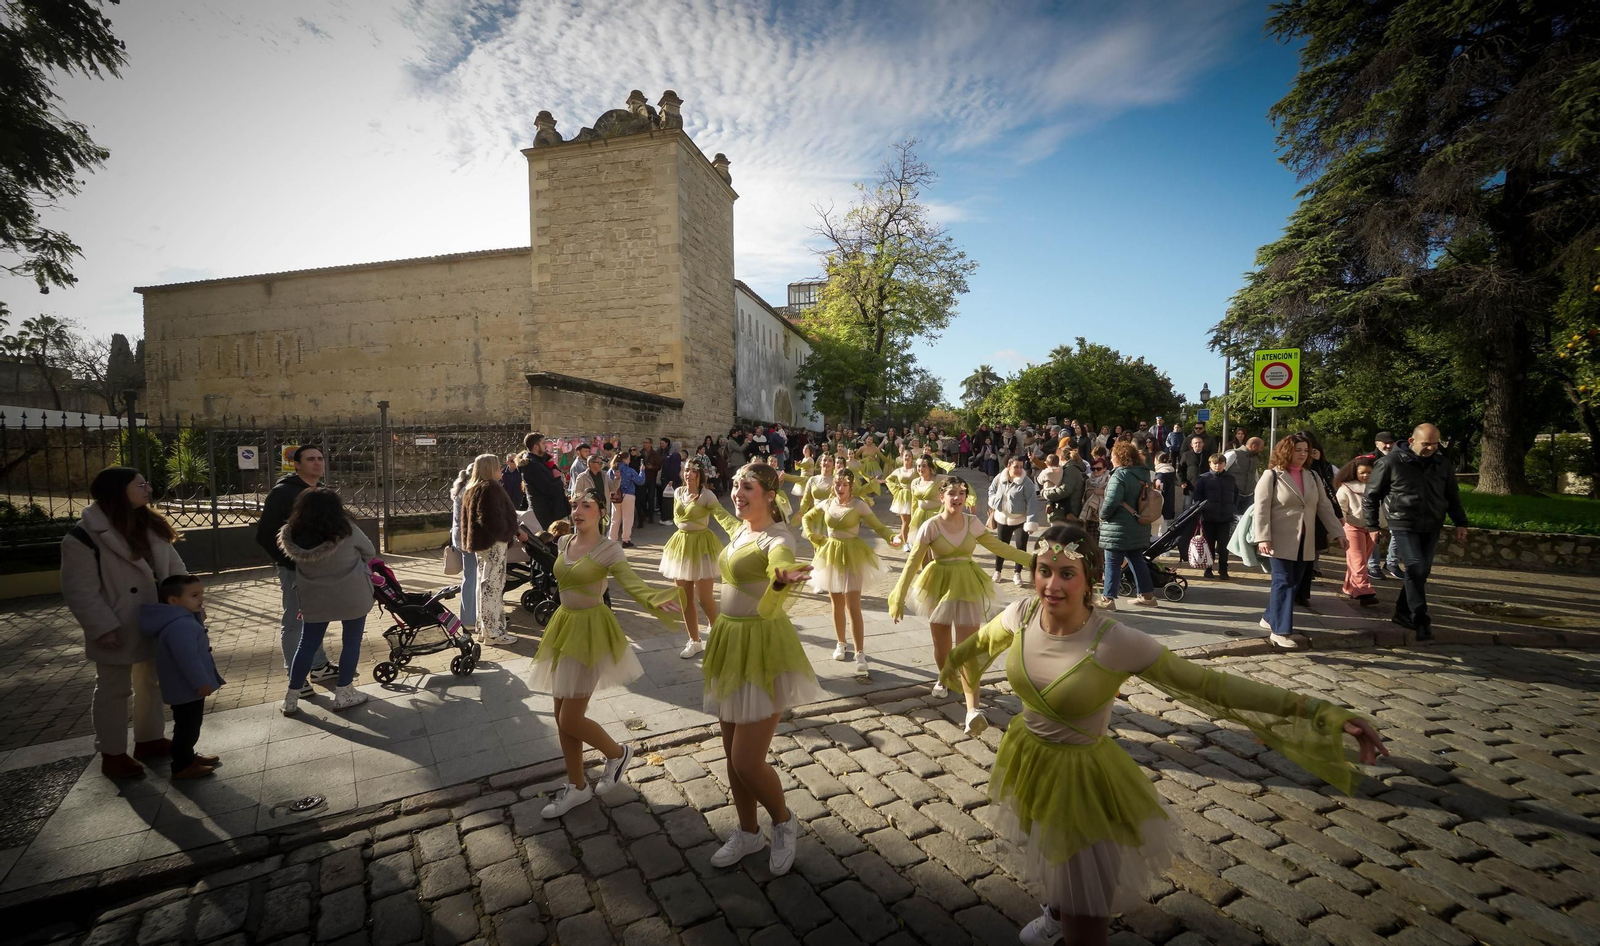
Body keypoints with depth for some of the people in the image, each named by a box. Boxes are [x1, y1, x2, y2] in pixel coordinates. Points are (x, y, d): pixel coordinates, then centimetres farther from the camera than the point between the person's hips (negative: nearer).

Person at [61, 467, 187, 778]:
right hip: (118, 631, -7)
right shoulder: (85, 535, -16)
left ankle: (149, 740, 34)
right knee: (114, 691, 8)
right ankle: (112, 754, 24)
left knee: (152, 683, 18)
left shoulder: (151, 526, 6)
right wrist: (103, 627, -20)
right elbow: (79, 591, -17)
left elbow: (174, 568, 8)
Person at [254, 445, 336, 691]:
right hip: (294, 569, -7)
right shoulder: (283, 492, -13)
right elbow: (264, 534, -16)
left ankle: (319, 666, 28)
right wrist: (291, 560, -17)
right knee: (294, 622, 3)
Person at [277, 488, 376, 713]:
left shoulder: (294, 534, -7)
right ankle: (343, 694, 15)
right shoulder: (345, 529, -16)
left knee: (307, 644, 15)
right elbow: (370, 552, -4)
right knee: (351, 641, 10)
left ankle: (291, 699, 21)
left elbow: (290, 561, 6)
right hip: (351, 595, -3)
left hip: (314, 597, 4)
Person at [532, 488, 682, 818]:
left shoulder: (608, 548, -15)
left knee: (570, 720, -4)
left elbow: (631, 582, -30)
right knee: (562, 716, 13)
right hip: (563, 625, 7)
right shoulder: (563, 543, 4)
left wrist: (654, 601, -48)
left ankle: (618, 753, 25)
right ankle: (577, 786, 32)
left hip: (590, 629, -7)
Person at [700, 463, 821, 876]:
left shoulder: (776, 538, -19)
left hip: (762, 646, -8)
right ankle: (747, 832, 39)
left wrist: (784, 577, -64)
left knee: (747, 761, -4)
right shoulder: (740, 531, 6)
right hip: (731, 642, 8)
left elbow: (781, 562, -42)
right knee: (732, 753, 17)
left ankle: (784, 823, 27)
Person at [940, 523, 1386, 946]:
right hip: (1027, 760, 5)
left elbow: (1208, 684, -25)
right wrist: (953, 659, 25)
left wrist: (1318, 711, -29)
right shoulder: (1022, 614, -17)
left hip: (1079, 774, -5)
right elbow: (984, 639, 6)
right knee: (1045, 856, 34)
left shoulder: (1115, 642, -31)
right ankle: (1056, 910, 67)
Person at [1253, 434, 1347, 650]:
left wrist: (1338, 532, 9)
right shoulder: (1272, 475, -6)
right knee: (1284, 583, -7)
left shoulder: (1313, 476, 12)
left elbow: (1324, 506, 15)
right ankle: (1280, 631, -3)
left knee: (1293, 584, 8)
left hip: (1305, 542, 6)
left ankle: (1271, 619, 22)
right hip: (1282, 541, -6)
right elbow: (1261, 508, -11)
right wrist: (1263, 538, -19)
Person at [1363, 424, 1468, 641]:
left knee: (1421, 572, 9)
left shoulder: (1443, 464, 5)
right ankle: (1421, 621, -8)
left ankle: (1402, 612, 23)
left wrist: (1460, 523, 10)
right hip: (1403, 526, -5)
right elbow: (1371, 495, -2)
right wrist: (1372, 525, -2)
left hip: (1431, 528, 5)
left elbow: (1453, 496, 17)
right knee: (1416, 569, -13)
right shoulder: (1391, 462, -9)